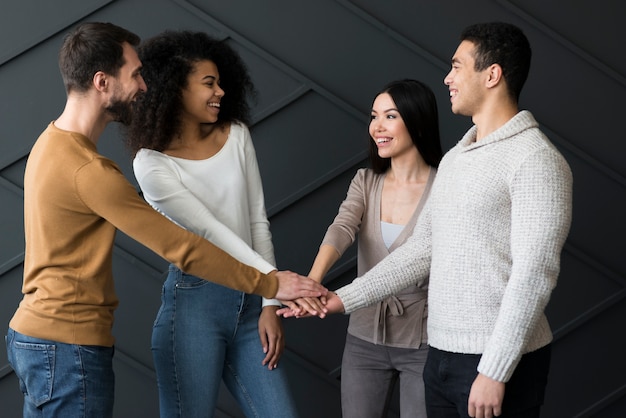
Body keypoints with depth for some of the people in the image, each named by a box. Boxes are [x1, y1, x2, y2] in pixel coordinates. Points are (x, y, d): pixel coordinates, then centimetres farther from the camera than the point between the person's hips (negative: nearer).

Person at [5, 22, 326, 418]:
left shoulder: (53, 142, 8)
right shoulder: (89, 171, -23)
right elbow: (182, 248, -21)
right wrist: (269, 285, -13)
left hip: (36, 333, 10)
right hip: (69, 346, -10)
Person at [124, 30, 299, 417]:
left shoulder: (236, 135, 7)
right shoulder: (152, 163, -7)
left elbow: (258, 222, 6)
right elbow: (210, 231, -14)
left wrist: (270, 304, -1)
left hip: (250, 302, 5)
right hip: (194, 303, -4)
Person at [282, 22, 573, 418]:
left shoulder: (535, 160, -13)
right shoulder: (454, 159, 14)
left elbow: (534, 274, -18)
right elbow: (422, 250, 15)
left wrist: (495, 371, -21)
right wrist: (343, 298, 9)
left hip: (500, 361, -8)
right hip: (443, 354, 8)